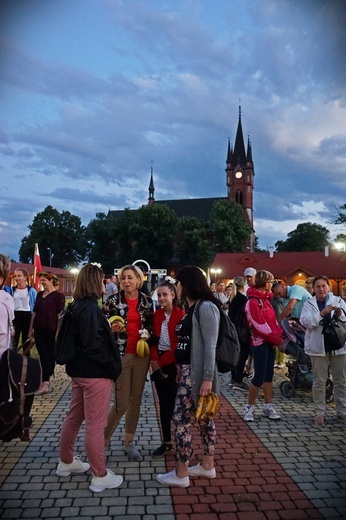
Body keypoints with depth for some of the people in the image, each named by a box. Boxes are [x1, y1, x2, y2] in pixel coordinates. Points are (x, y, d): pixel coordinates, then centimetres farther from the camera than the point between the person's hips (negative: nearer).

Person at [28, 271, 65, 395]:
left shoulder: (58, 295, -6)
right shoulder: (39, 294, 12)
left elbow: (60, 315, -9)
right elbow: (35, 312, 15)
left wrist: (59, 331, -13)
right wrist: (30, 329, 14)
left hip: (51, 329, -5)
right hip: (39, 329, 5)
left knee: (50, 354, 5)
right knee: (43, 355, 6)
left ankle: (45, 383, 7)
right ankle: (46, 381, 13)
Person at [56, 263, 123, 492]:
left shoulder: (78, 306, 8)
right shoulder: (89, 308, -21)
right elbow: (92, 344, -23)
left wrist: (108, 329, 10)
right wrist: (112, 366, -12)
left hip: (80, 370, 10)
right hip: (96, 373, -10)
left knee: (74, 417, 21)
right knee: (96, 425, 1)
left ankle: (66, 462, 37)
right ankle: (100, 476, 14)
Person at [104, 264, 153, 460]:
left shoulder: (147, 300, 3)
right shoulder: (113, 300, -4)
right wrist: (113, 329, -20)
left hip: (142, 355, 3)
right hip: (121, 355, -3)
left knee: (136, 401, 11)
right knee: (122, 403, -3)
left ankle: (129, 442, 26)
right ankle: (104, 437, 20)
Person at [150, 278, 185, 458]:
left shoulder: (181, 315, -12)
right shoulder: (157, 315, 6)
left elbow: (179, 345, -14)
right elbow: (154, 339, 7)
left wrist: (162, 361, -12)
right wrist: (154, 359, -8)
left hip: (174, 364, -5)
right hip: (158, 363, 5)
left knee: (175, 403, 2)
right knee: (163, 403, 11)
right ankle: (166, 442, 21)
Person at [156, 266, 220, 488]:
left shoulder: (206, 307, -16)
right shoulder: (192, 308, 12)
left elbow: (210, 345, -20)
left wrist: (208, 378, -22)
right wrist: (180, 369, 14)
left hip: (197, 373, -9)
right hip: (188, 371, 9)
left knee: (181, 419, -2)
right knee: (204, 417, 17)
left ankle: (181, 474, 11)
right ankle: (208, 466, 30)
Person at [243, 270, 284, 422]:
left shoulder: (265, 299, 13)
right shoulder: (253, 301, -17)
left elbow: (273, 319, 13)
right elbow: (260, 326, -21)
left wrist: (279, 334, -5)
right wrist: (278, 339, -13)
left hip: (271, 342, 9)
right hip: (260, 343, -9)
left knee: (269, 375, 13)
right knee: (259, 377, -4)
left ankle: (268, 407, 22)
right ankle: (249, 407, 11)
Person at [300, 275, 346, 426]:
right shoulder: (309, 304, 3)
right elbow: (305, 321, -12)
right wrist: (321, 313, -25)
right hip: (318, 347, -1)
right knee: (319, 382, 5)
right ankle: (320, 413, 16)